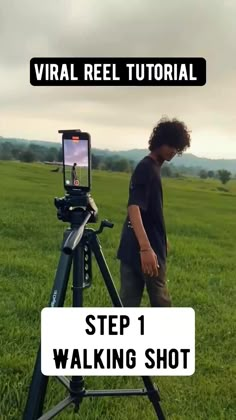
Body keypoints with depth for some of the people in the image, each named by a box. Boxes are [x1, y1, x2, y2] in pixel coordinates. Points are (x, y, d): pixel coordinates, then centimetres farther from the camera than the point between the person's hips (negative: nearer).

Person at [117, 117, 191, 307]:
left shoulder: (152, 167, 14)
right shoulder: (146, 168, -15)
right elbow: (134, 208, -28)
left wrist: (161, 239, 31)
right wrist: (146, 248, -38)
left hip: (133, 248, 9)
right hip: (143, 249, -9)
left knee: (129, 302, 10)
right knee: (160, 301, 7)